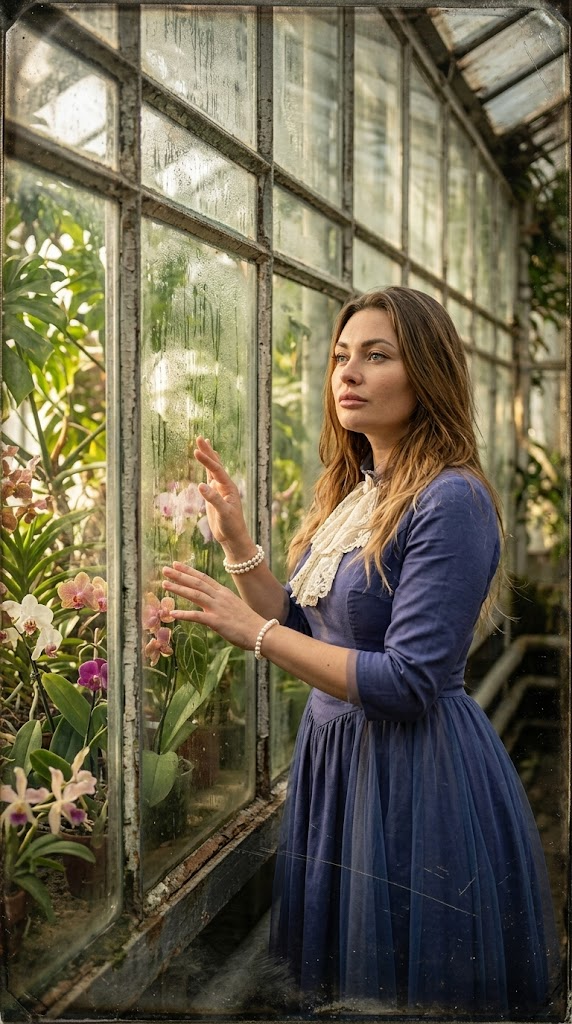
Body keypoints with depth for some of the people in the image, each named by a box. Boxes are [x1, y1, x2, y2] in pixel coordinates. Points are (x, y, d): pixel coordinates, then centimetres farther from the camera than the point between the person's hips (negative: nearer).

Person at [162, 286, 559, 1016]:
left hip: (414, 774, -8)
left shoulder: (451, 501, -20)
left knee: (410, 992, 11)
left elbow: (408, 684, -24)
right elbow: (303, 629, 9)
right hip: (335, 754, 8)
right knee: (340, 976, 23)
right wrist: (236, 541, 0)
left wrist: (255, 633, -21)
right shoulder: (351, 494, 7)